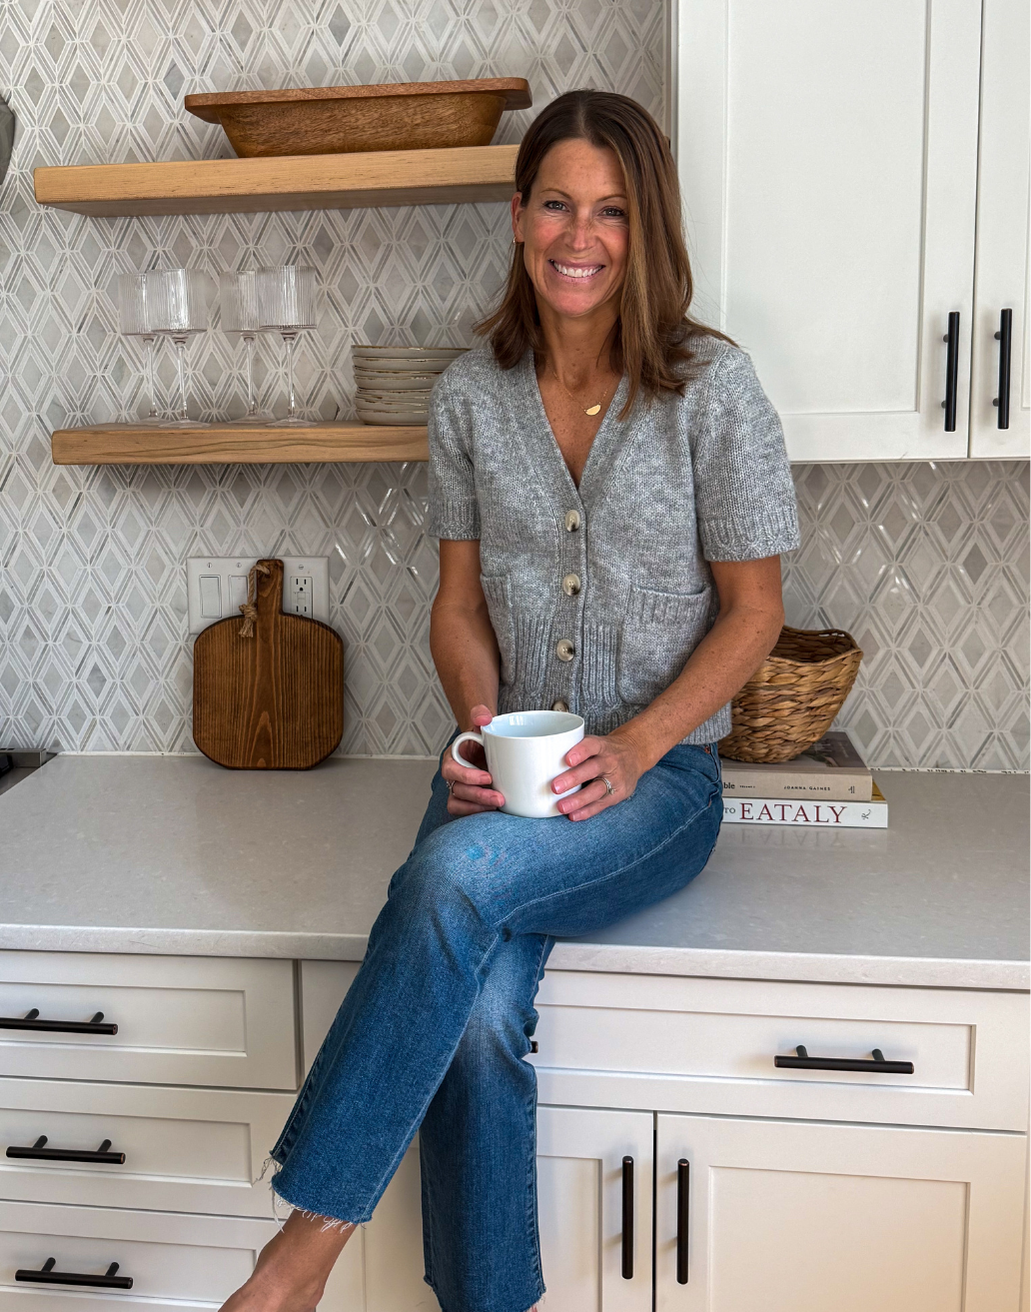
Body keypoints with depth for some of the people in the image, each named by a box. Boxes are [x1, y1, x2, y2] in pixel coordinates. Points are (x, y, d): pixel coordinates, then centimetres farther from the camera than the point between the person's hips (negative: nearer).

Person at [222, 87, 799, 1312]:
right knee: (478, 1010, -24)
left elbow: (753, 607, -2)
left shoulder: (710, 385, -5)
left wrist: (633, 747, -14)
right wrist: (478, 724, -10)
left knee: (455, 872, -32)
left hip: (658, 775, -3)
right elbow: (460, 600, 10)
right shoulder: (470, 394, 5)